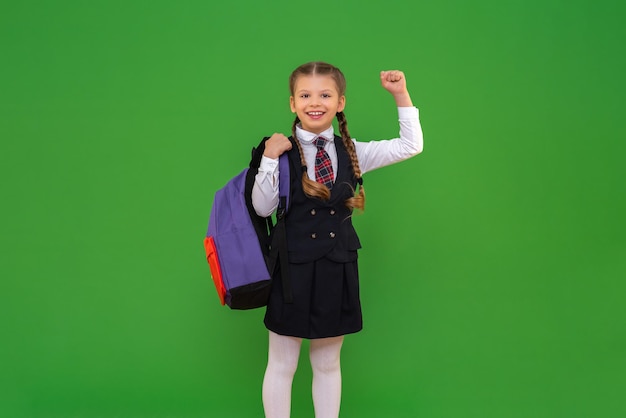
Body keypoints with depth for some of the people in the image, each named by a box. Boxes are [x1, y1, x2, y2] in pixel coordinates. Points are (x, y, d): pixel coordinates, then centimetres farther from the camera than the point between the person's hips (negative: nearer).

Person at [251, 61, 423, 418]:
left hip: (338, 271, 3)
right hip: (293, 268, -3)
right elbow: (263, 208, -9)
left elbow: (411, 146, 3)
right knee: (282, 364, 8)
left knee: (328, 363, 16)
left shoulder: (351, 153, 3)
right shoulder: (283, 152, -6)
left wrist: (401, 94, -3)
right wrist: (269, 159, -19)